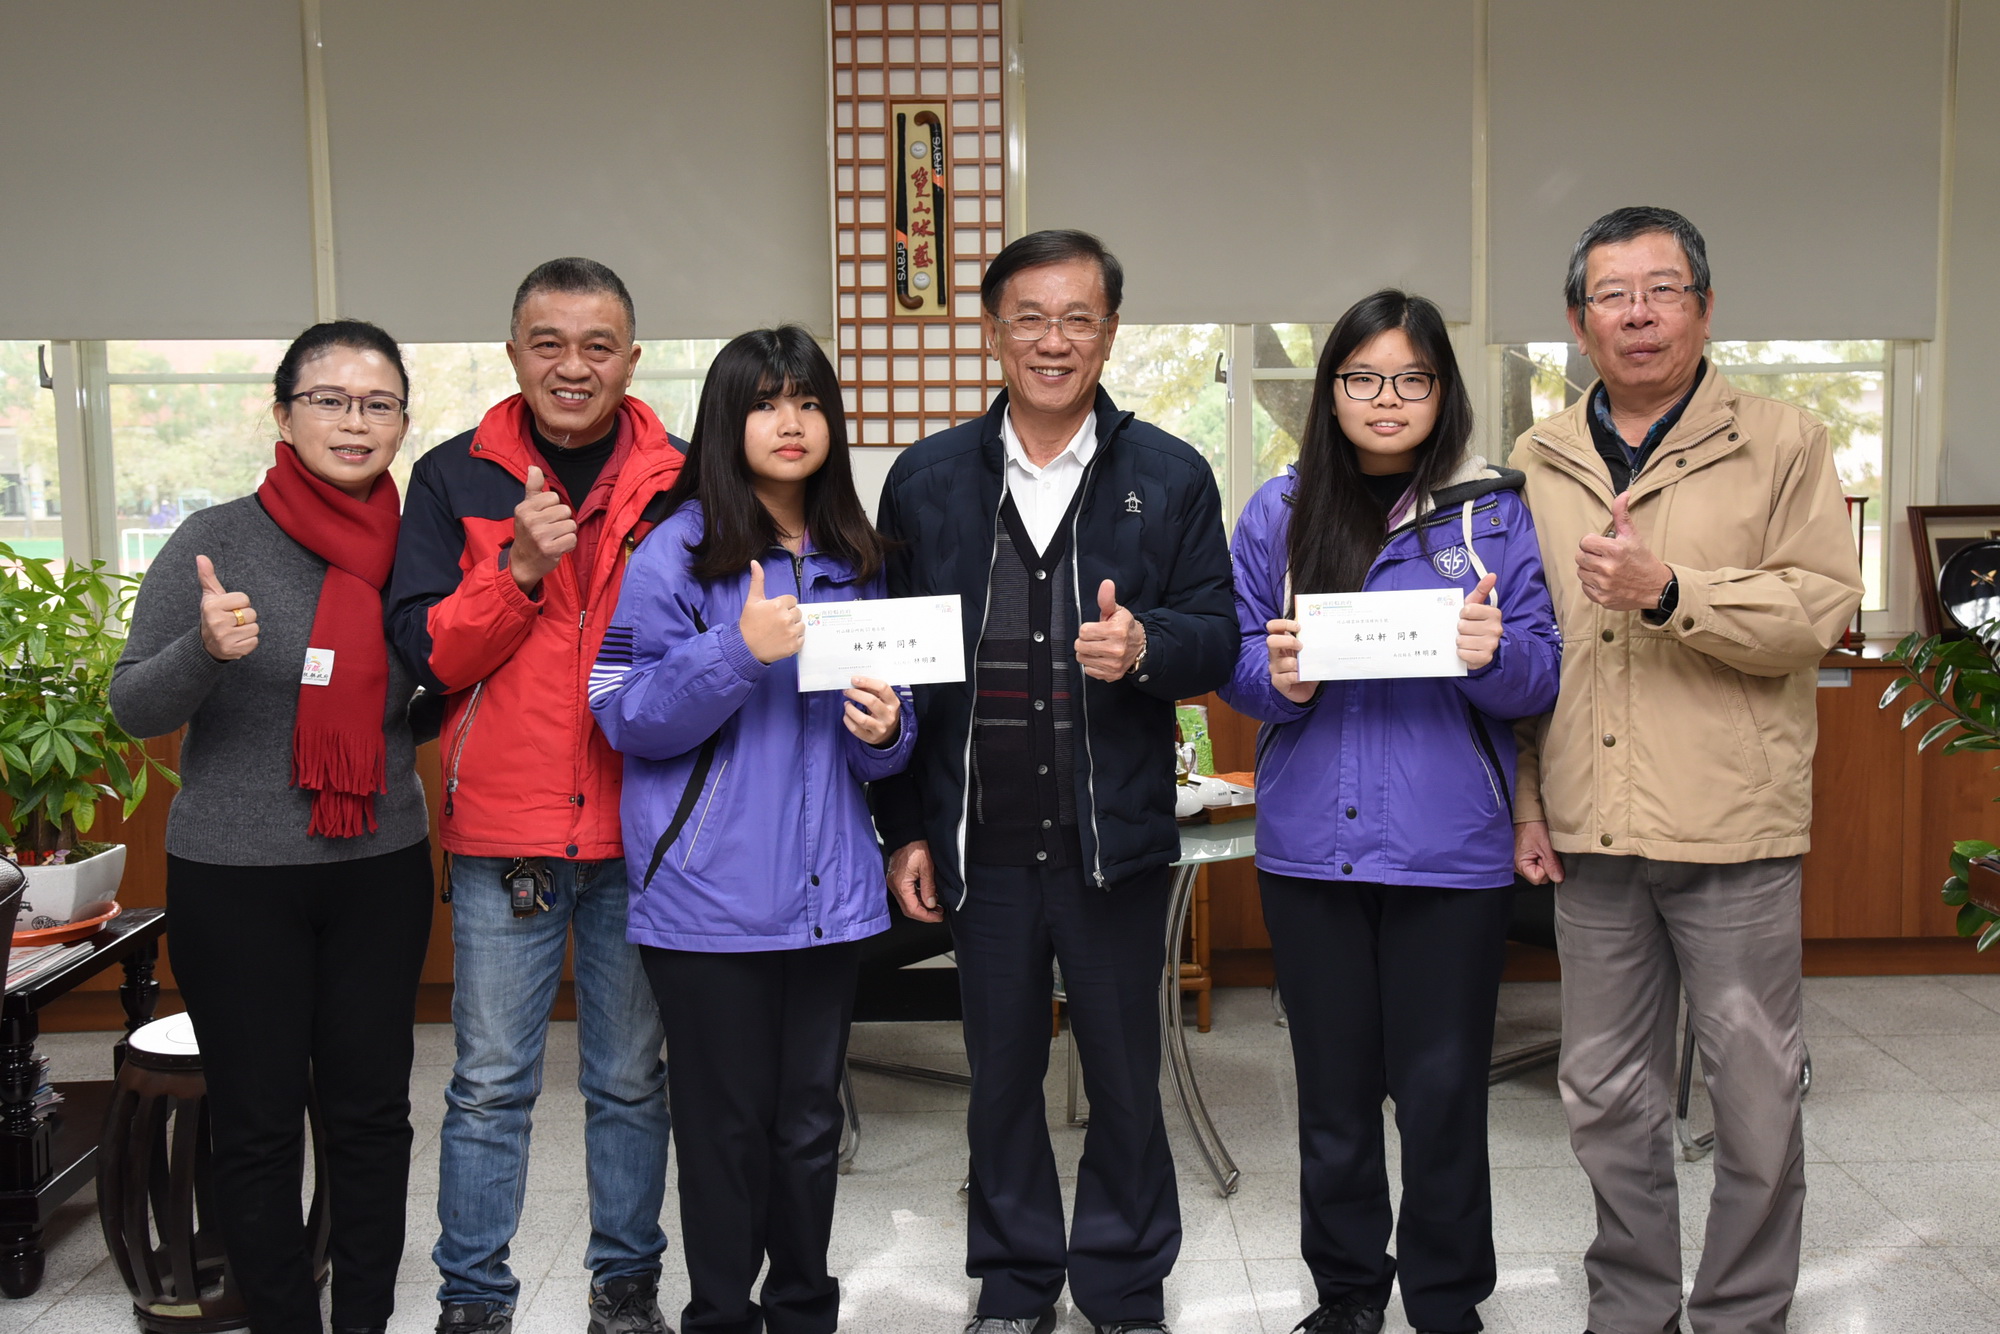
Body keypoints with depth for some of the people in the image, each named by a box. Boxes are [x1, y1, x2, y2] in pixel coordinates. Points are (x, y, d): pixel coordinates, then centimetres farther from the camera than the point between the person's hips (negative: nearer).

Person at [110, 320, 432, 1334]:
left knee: (372, 1109, 9)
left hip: (383, 873, 3)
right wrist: (206, 649, -27)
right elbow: (132, 707, -8)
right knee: (258, 1123, 5)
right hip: (237, 878, -3)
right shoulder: (219, 541, -7)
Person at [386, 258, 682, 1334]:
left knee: (631, 1079, 13)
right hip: (502, 828, 0)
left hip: (640, 828, 1)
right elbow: (421, 649, -3)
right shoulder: (454, 479, 3)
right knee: (491, 1083, 7)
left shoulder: (679, 485, 3)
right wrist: (518, 568, -17)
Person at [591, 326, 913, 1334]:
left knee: (812, 1119, 14)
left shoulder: (853, 559, 11)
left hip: (827, 890, 5)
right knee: (726, 1126, 3)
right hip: (711, 895, -5)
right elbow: (624, 715, -12)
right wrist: (738, 653, -24)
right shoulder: (678, 552, -6)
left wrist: (884, 732, -5)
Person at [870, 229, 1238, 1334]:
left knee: (1124, 1071, 9)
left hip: (1115, 832, -1)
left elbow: (1217, 639, 2)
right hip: (980, 838, 1)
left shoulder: (1171, 477, 2)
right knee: (1001, 1070, 13)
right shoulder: (927, 479, 5)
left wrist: (1144, 645, -21)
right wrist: (904, 827, 3)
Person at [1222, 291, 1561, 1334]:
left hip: (1450, 850, -2)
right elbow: (1233, 659, 7)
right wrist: (1277, 678, -15)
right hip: (1310, 844, 2)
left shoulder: (1493, 511, 2)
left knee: (1442, 1091, 4)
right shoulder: (1278, 512, 7)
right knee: (1333, 1084, 13)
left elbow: (1543, 674, 0)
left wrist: (1496, 652, -22)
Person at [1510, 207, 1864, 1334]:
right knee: (1607, 1091, 13)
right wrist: (1523, 798, 7)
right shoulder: (1539, 464, 10)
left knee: (1757, 1092, 6)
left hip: (1733, 824, -3)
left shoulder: (1784, 446, 0)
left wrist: (1669, 591, -23)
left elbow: (1820, 607, -10)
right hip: (1591, 829, 3)